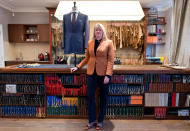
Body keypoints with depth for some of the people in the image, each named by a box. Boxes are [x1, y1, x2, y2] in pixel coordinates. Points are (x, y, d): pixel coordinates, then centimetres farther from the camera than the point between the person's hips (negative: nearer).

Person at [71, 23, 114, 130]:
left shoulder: (108, 43, -1)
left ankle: (100, 121, 26)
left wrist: (108, 75, -16)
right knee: (90, 96, 3)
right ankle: (92, 121, 21)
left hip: (103, 73, -3)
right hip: (92, 73, 3)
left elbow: (110, 60, -7)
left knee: (103, 97, 8)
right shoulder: (90, 43, 11)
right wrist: (78, 67, 10)